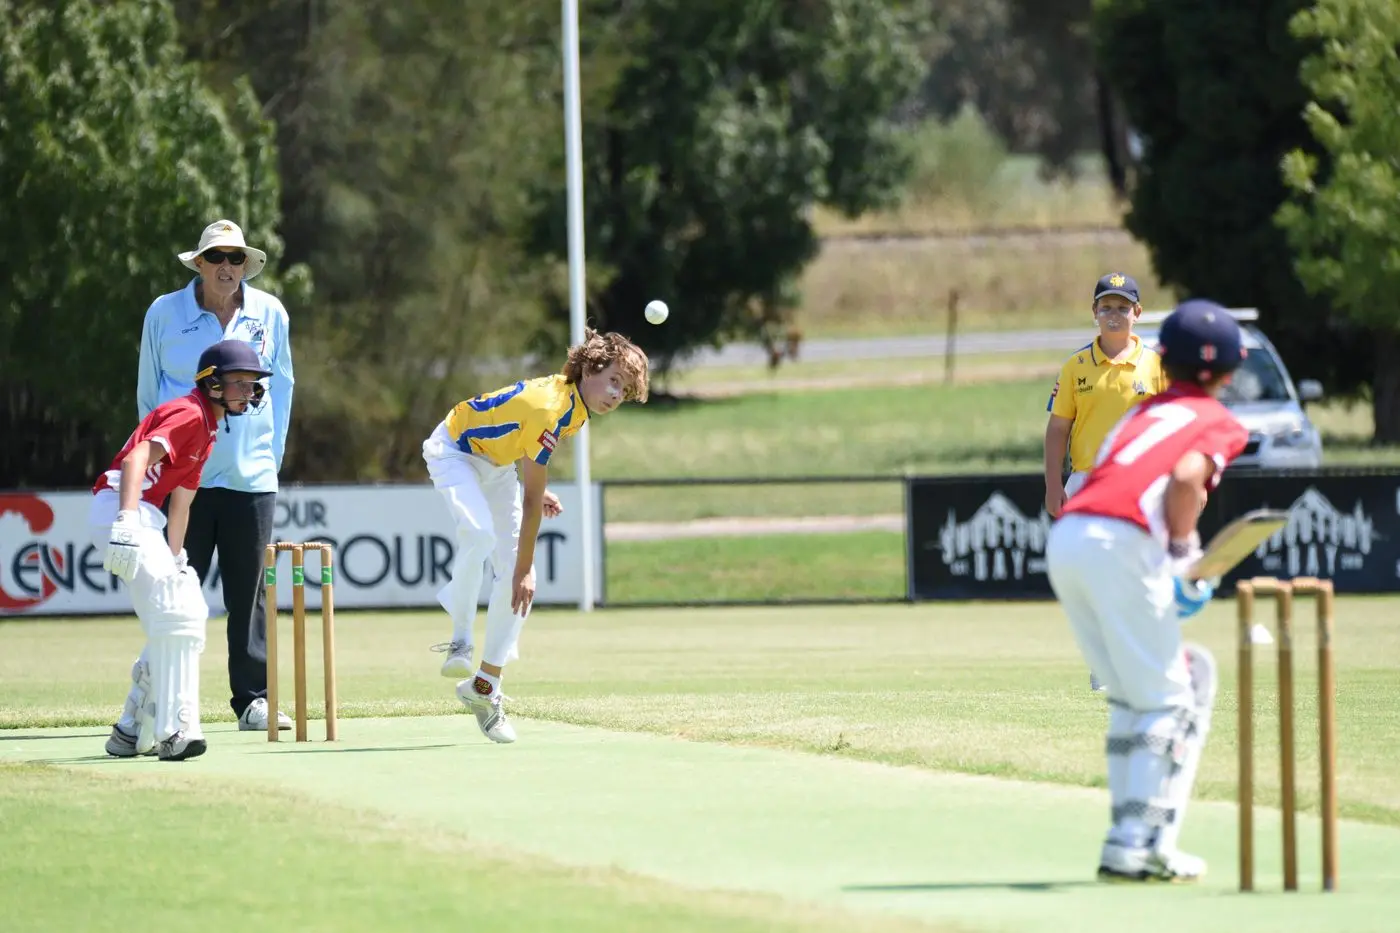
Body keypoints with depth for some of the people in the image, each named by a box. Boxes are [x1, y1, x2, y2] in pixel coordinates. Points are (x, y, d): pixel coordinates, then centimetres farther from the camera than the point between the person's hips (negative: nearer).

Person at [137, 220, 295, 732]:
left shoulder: (269, 314, 5)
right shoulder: (165, 314, 1)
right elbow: (149, 395, 9)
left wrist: (272, 457, 10)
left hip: (251, 475, 2)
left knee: (248, 593, 3)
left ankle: (252, 699, 8)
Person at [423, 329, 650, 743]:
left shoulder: (577, 405, -8)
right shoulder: (551, 409, -35)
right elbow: (531, 501, -33)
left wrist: (537, 489, 3)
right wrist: (525, 570, -32)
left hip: (496, 462, 8)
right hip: (453, 449, -8)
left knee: (515, 576, -2)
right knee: (480, 533, -37)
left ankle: (485, 686, 4)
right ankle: (460, 642, -23)